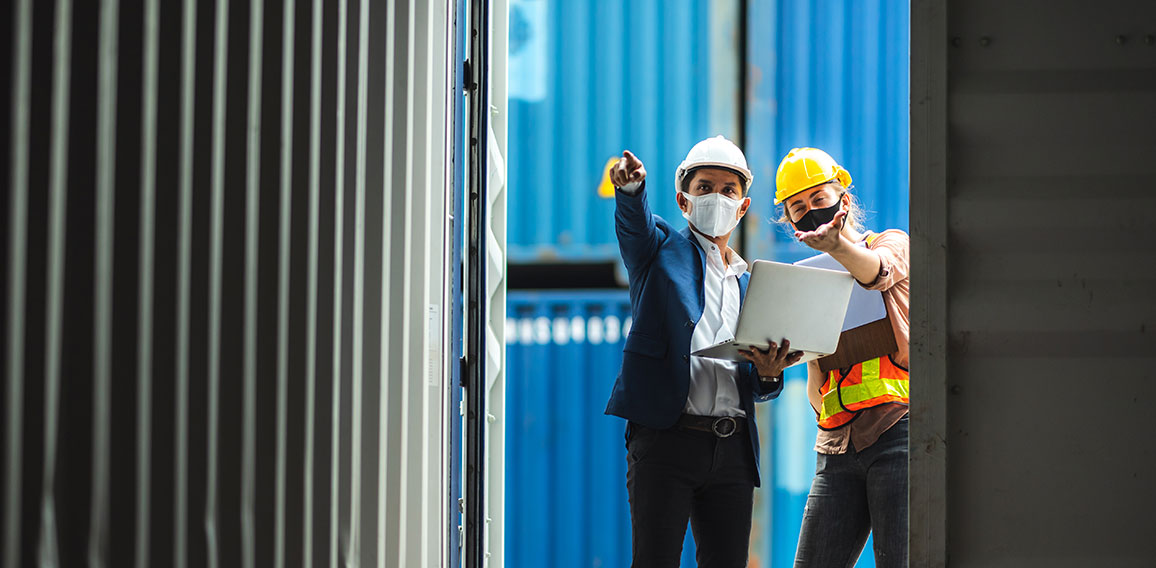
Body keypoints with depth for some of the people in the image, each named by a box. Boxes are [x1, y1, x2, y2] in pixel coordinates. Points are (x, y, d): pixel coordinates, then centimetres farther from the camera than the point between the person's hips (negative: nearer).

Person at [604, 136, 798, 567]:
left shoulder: (749, 283, 23)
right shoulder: (663, 247, 10)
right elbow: (633, 222, -15)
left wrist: (768, 374, -4)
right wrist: (631, 186, -39)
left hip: (733, 447, 5)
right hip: (667, 435, -5)